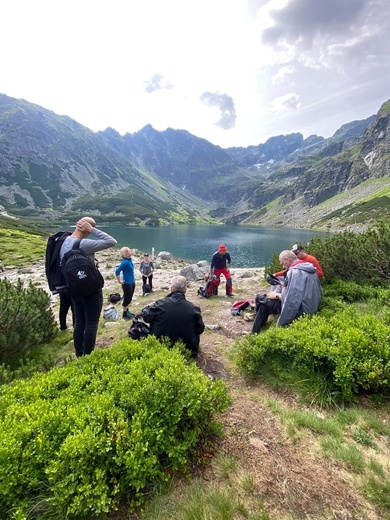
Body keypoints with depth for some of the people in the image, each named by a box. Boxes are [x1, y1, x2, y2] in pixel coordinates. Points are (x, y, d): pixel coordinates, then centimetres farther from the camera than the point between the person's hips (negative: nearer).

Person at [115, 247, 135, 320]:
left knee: (129, 299, 19)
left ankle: (127, 311, 34)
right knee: (126, 299, 6)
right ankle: (124, 314, 21)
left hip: (132, 283, 8)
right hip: (127, 284, -8)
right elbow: (117, 271, -27)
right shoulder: (125, 262, -23)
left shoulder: (130, 260, 2)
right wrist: (119, 281, -17)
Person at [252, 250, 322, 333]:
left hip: (301, 313, -10)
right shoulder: (310, 268, 9)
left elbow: (291, 300, -28)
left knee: (265, 302, -2)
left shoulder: (294, 272, -21)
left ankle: (254, 333, 10)